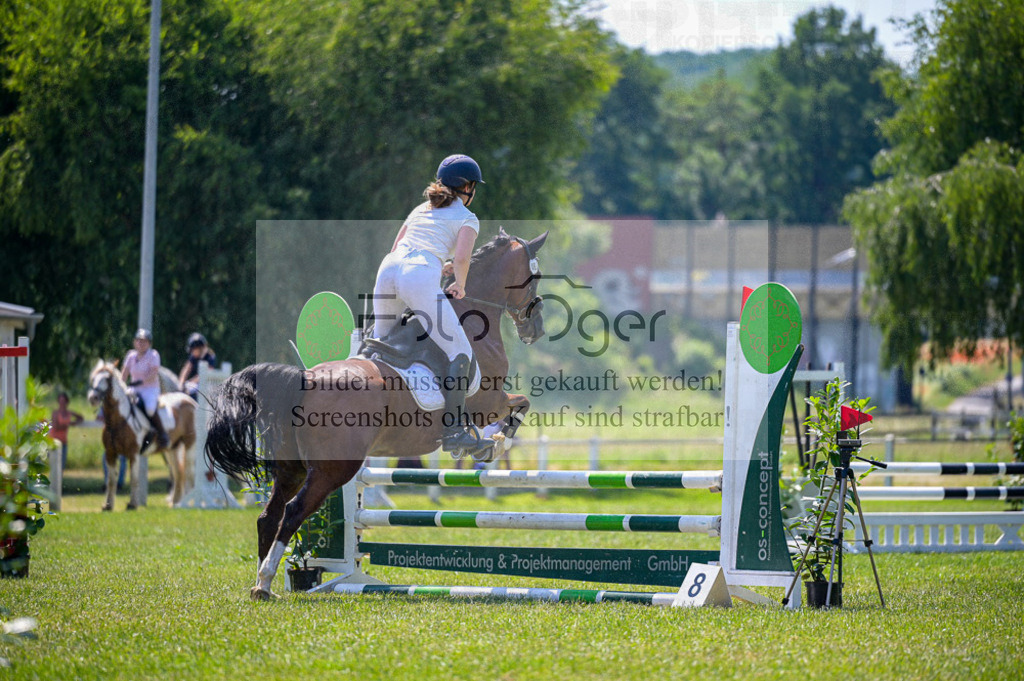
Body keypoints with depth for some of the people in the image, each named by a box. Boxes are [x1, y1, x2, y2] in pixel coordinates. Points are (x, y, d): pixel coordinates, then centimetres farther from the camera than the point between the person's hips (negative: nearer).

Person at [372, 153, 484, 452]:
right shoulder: (467, 218, 14)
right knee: (459, 352, -1)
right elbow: (462, 257, -3)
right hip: (421, 278, -6)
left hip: (388, 270, 6)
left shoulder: (421, 209, 32)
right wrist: (459, 285, 17)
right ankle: (452, 430, -11)